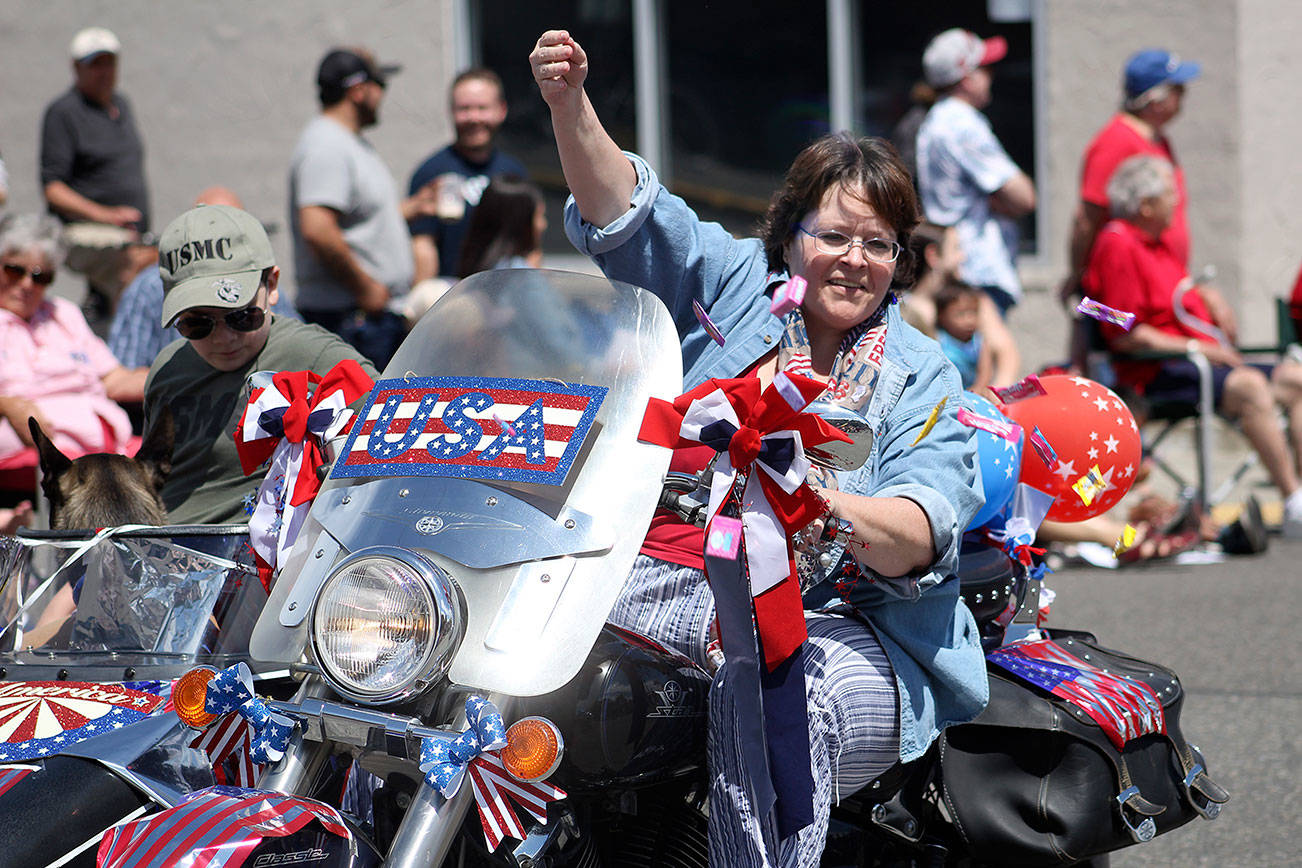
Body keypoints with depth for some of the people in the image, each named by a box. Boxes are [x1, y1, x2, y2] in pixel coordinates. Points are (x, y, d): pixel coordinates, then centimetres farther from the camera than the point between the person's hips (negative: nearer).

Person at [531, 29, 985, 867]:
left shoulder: (922, 375, 8)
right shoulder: (731, 281, 14)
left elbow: (923, 535, -7)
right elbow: (624, 209, 3)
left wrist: (823, 507, -29)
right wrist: (570, 105, -17)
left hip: (833, 627, -2)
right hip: (663, 589, 2)